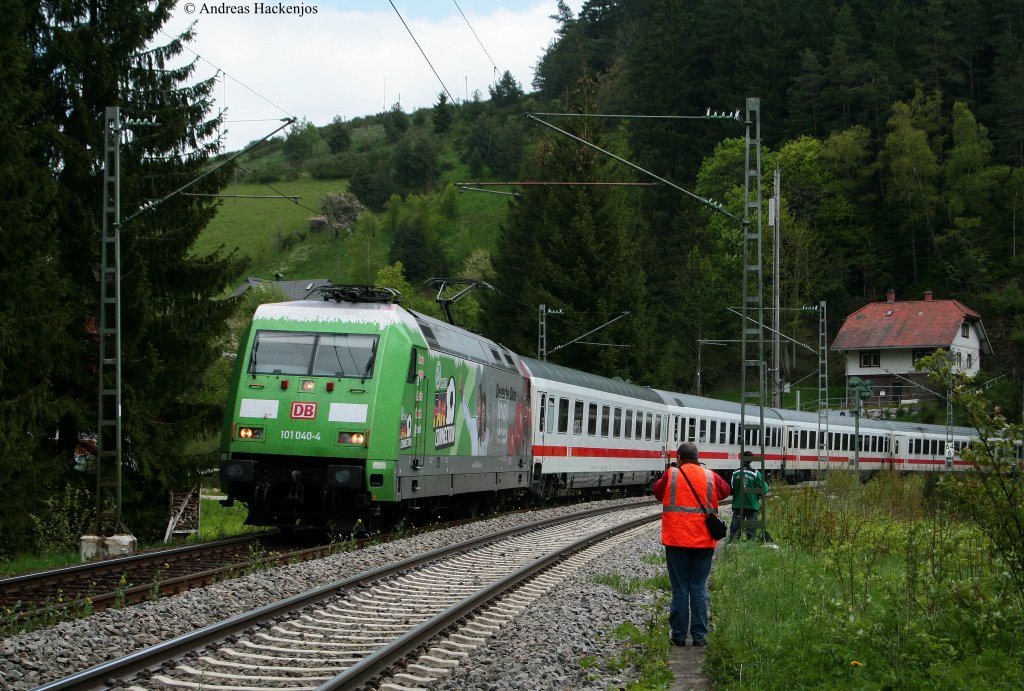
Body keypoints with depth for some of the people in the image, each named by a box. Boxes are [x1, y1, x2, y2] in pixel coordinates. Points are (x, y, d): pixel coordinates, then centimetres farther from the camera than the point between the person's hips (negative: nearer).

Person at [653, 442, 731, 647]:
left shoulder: (670, 475, -5)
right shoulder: (710, 477, 0)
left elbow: (658, 492, 12)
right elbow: (725, 490, 18)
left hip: (676, 541, -1)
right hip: (703, 543, 1)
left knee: (679, 589, 5)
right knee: (699, 589, 7)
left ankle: (679, 635, 7)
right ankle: (699, 635, 6)